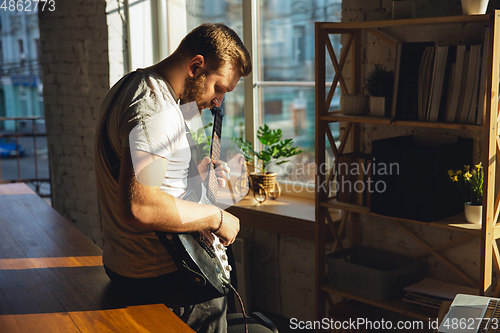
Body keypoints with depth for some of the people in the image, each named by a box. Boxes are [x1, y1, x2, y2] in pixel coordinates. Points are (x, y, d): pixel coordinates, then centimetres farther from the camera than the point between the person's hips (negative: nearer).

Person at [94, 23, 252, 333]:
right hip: (159, 278, -11)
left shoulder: (129, 86, 8)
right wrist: (215, 217, -23)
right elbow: (138, 207, -35)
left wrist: (193, 173, 13)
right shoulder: (157, 111, -26)